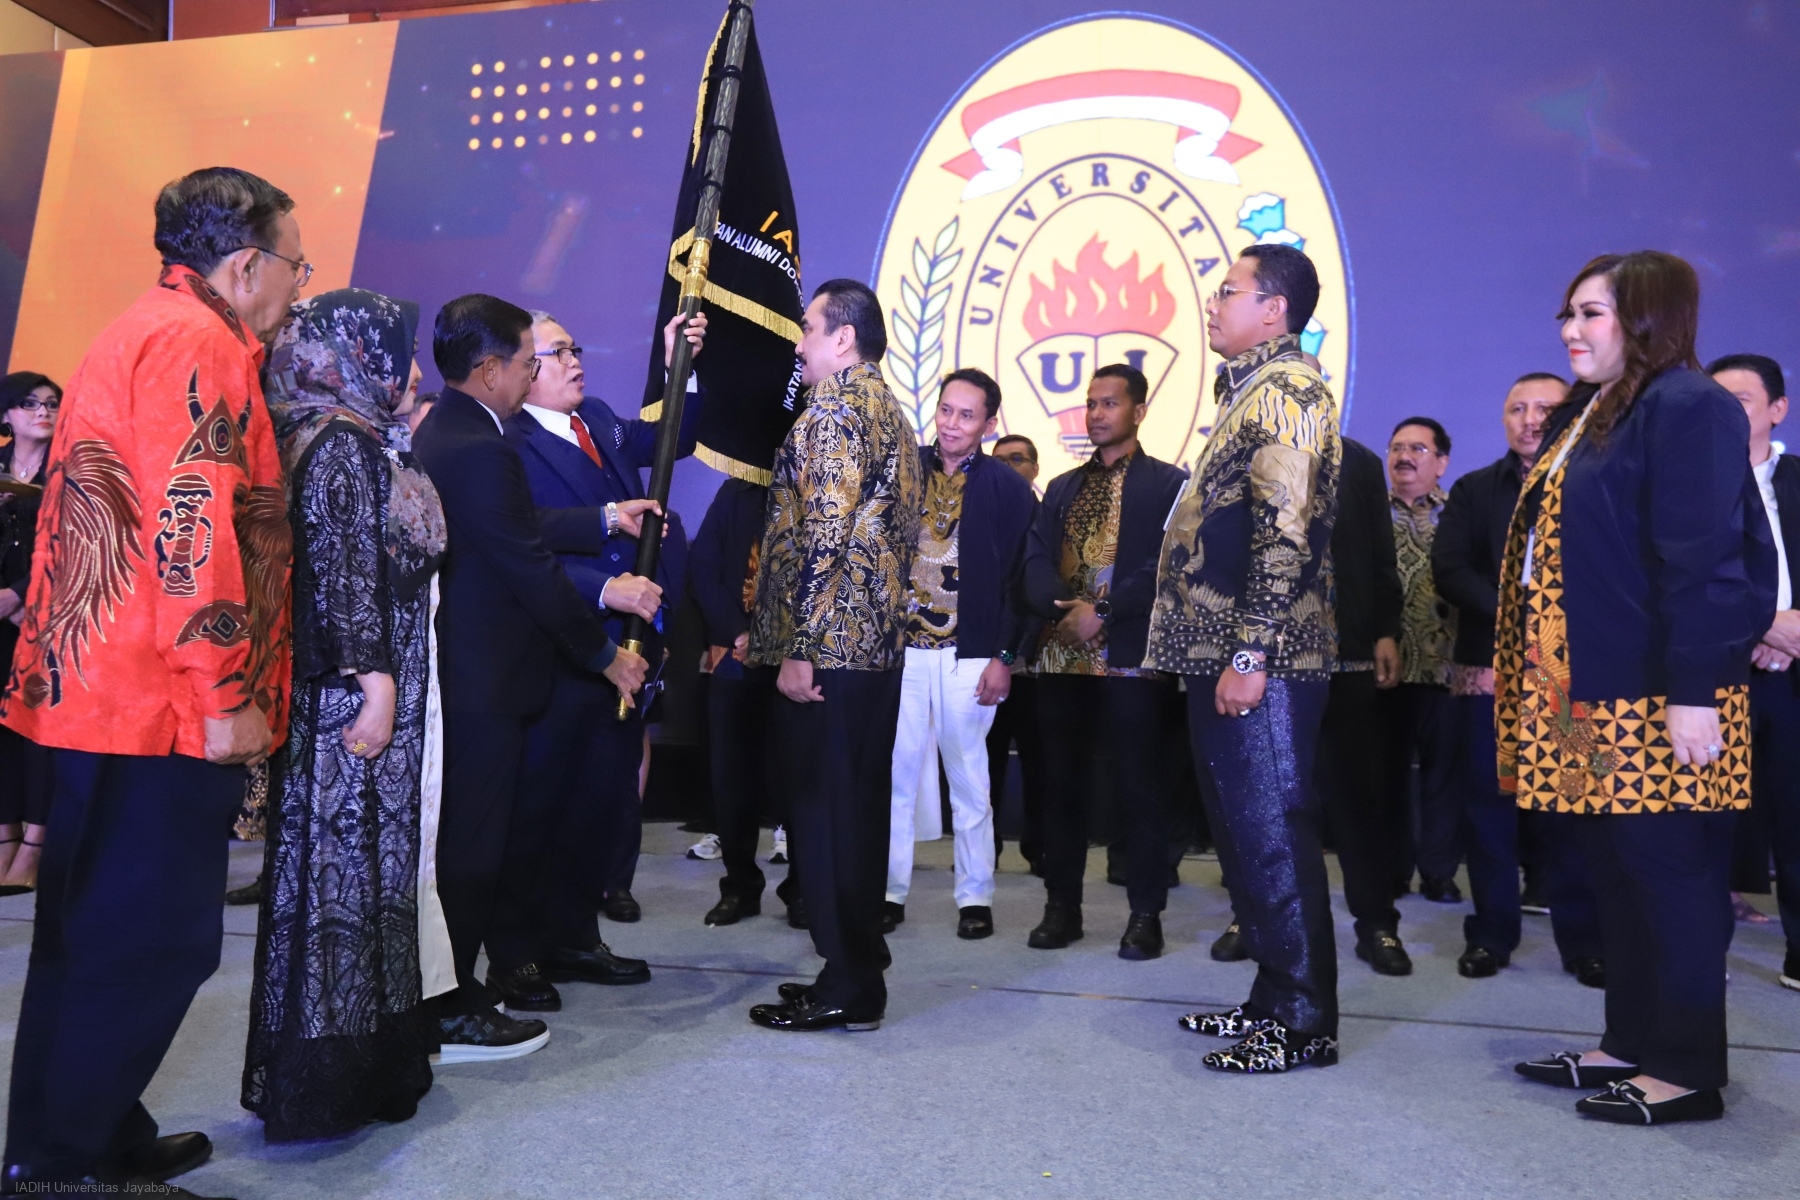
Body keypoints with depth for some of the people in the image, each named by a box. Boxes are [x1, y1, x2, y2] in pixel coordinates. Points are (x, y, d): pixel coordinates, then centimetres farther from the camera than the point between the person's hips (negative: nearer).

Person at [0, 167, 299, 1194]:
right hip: (167, 704, -10)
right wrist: (226, 696, -19)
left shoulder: (140, 333, 21)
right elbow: (195, 530, -21)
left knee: (97, 935, 15)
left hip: (103, 690, 10)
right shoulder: (199, 343, -12)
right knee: (150, 941, -2)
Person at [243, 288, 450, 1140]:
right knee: (344, 866, -3)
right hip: (352, 694, -9)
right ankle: (327, 1079, 7)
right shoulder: (340, 446, -12)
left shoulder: (364, 445, 16)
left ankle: (369, 1053, 23)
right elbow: (340, 573, -19)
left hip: (370, 691, 9)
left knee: (366, 862, 13)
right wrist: (373, 683, -21)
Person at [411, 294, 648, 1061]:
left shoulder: (441, 433, 11)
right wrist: (606, 654, -10)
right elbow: (532, 570, -20)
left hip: (457, 668, 10)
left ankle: (446, 988, 31)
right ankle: (454, 1015, 12)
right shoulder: (480, 450, -21)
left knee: (457, 839, 18)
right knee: (472, 845, 0)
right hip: (484, 679, -10)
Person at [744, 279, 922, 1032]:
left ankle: (848, 988, 4)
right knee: (857, 806, 14)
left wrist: (798, 648, -19)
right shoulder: (890, 412, 20)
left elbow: (823, 536, -20)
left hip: (829, 646, -10)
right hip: (876, 641, 10)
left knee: (825, 809, -3)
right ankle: (858, 967, 23)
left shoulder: (835, 410, -10)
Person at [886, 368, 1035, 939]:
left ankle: (975, 897, 19)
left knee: (969, 779, 7)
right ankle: (889, 891, 17)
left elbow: (1020, 580, -2)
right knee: (894, 774, 5)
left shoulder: (1008, 488, -1)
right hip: (900, 649, 2)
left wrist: (1005, 657, -6)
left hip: (969, 656, -2)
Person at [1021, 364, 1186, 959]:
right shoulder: (1061, 488, 18)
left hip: (1133, 658, -5)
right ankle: (1062, 906, 19)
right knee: (1062, 784, 8)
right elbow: (1036, 561, 8)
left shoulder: (1168, 484, 2)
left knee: (1139, 788, 0)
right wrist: (1064, 608, -11)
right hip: (1063, 655, 5)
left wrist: (1103, 612, -15)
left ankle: (1146, 915, 11)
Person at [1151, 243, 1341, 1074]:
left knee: (1273, 834, -4)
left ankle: (1305, 1023, 7)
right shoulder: (1254, 389, 21)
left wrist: (1250, 656, -23)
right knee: (1243, 831, 15)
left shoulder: (1285, 389, -10)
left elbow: (1286, 533, -20)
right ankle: (1273, 998, 26)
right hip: (1224, 656, 10)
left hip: (1260, 663, -10)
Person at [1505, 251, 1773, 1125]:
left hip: (1651, 699, -9)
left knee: (1670, 874, 1)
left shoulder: (1686, 407, -11)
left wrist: (1694, 694, -22)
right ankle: (1630, 1045, 25)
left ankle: (1687, 1071, 14)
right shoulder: (1588, 415, 18)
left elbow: (1705, 560, -18)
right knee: (1615, 872, 14)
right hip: (1583, 693, 9)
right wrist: (1522, 667, 16)